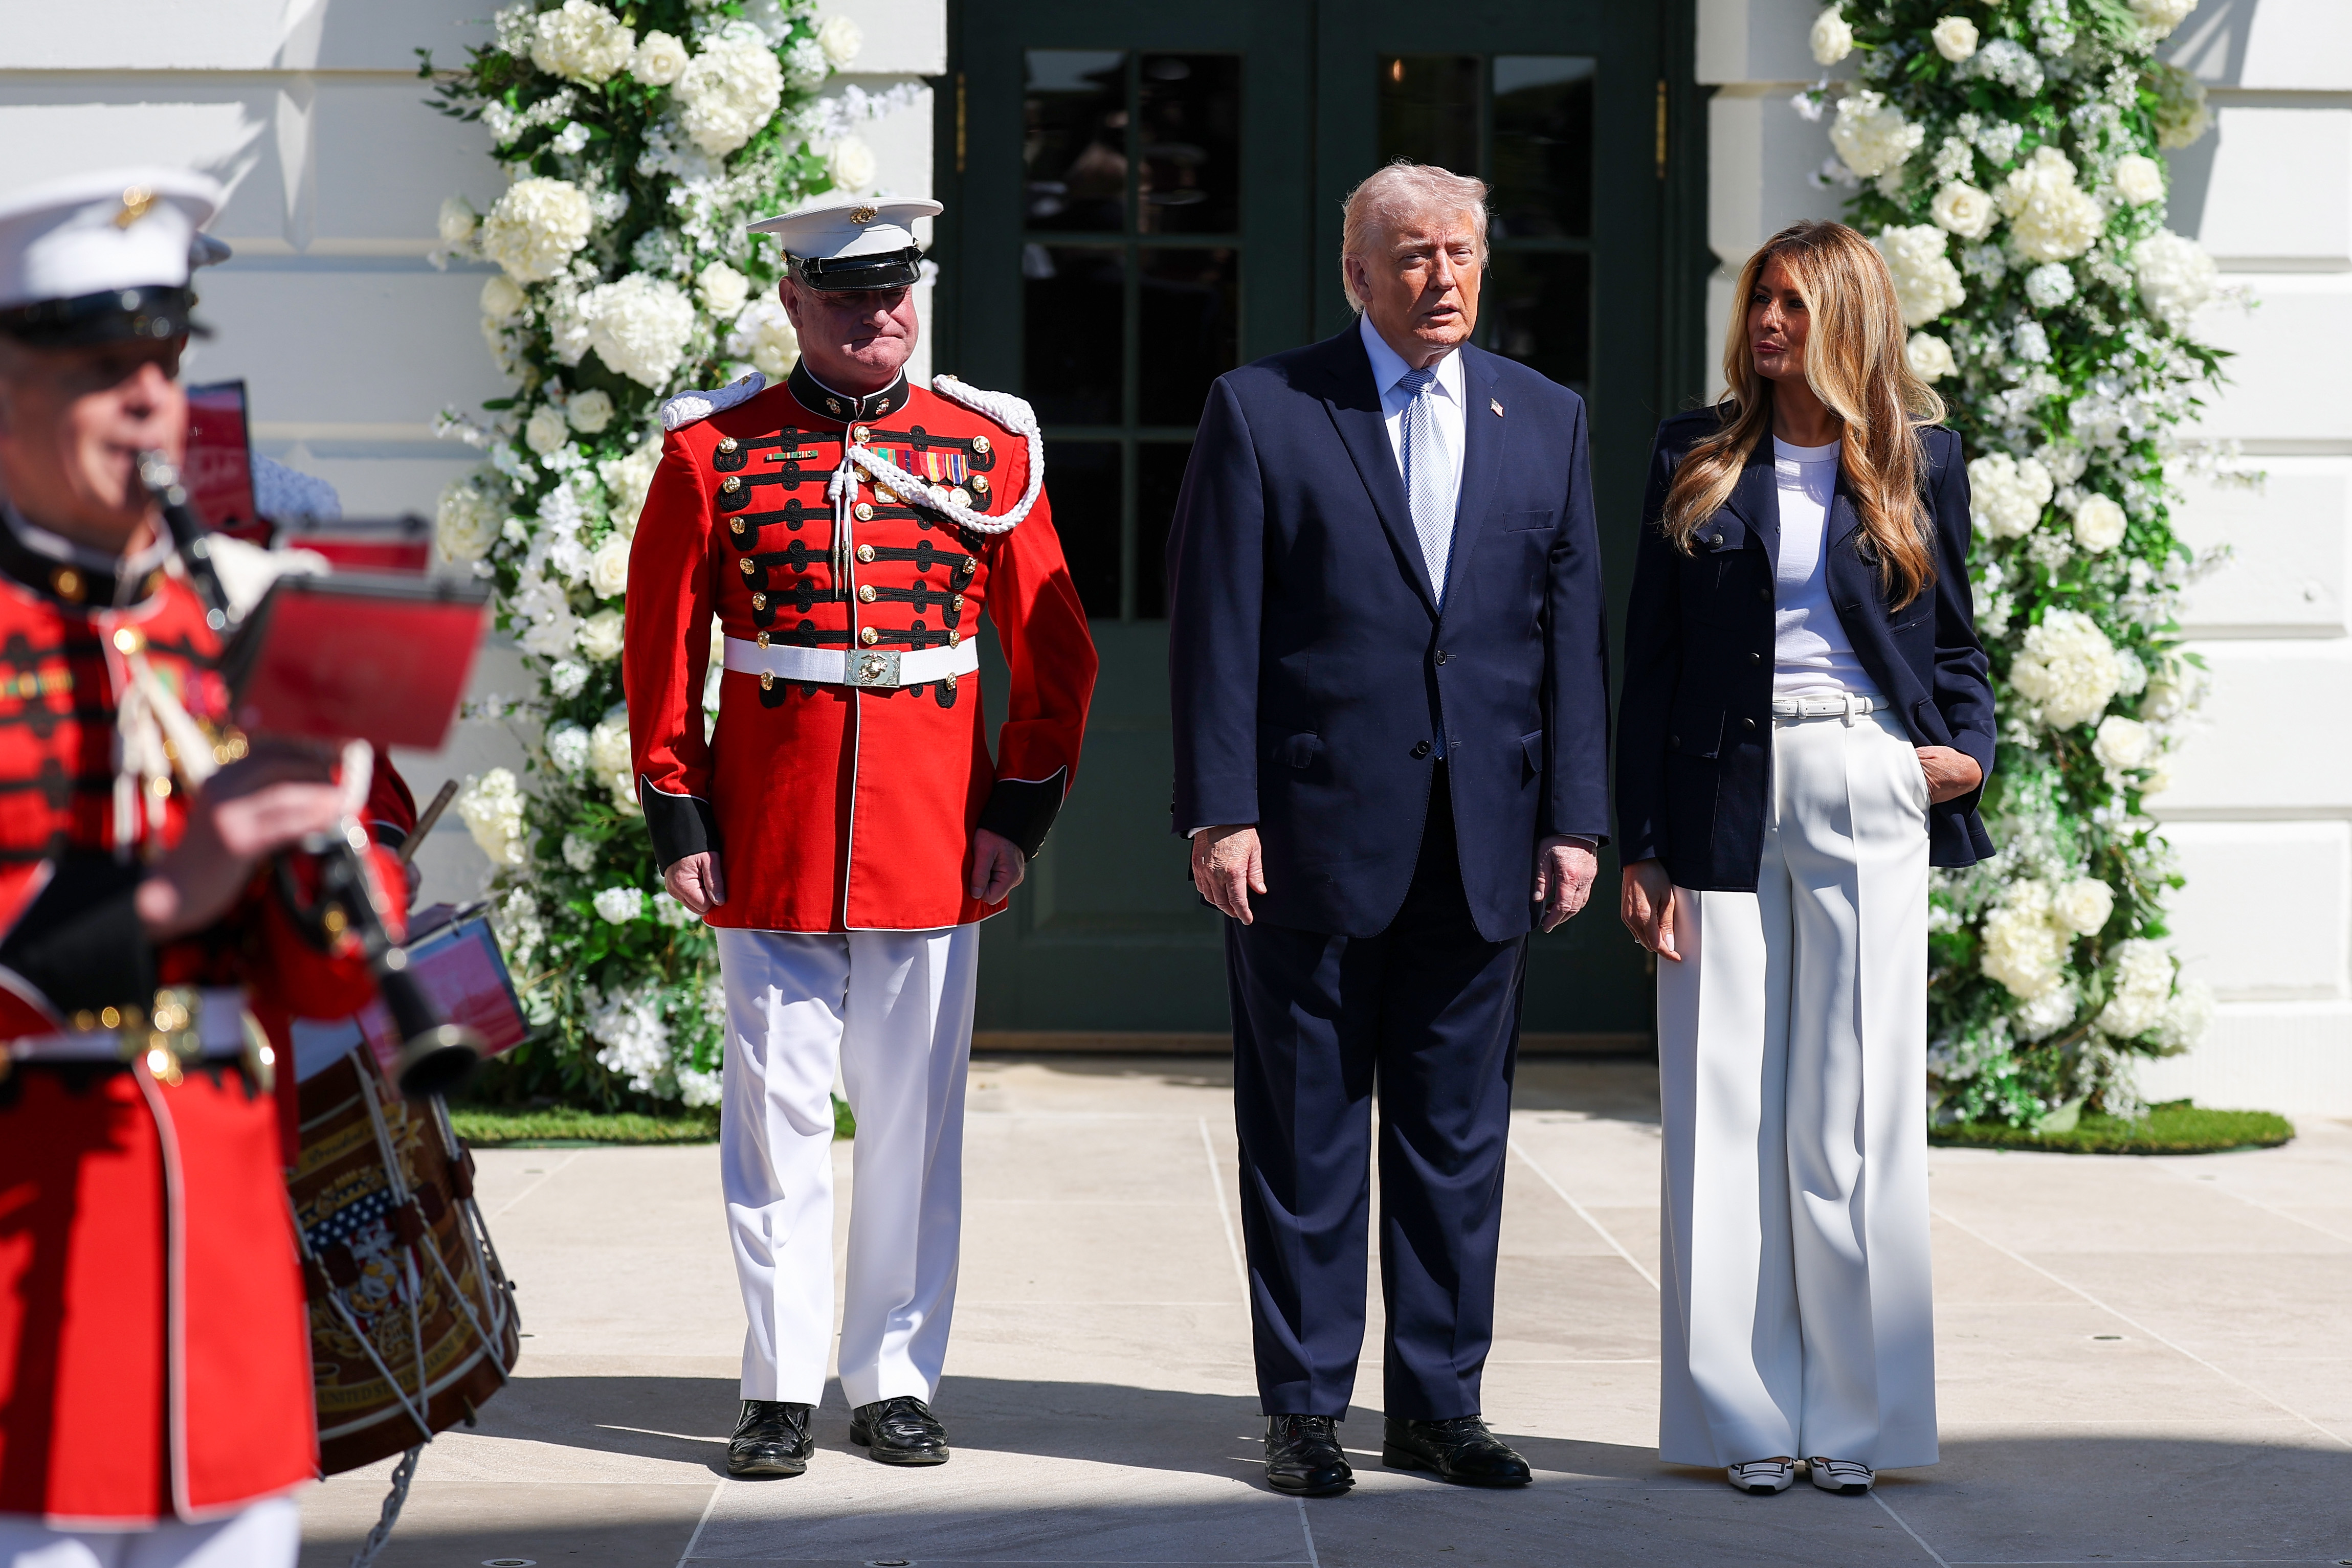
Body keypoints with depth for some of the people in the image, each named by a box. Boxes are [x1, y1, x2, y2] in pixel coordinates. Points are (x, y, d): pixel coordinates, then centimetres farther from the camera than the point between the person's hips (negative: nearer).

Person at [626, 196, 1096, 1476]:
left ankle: (896, 1383, 16)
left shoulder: (989, 448, 4)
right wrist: (677, 817, -1)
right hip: (769, 842, -1)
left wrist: (1021, 809, 0)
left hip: (935, 840, 1)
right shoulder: (713, 448, 1)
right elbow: (661, 647, 4)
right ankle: (781, 1388, 10)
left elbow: (1054, 648, 7)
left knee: (913, 1119, 7)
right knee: (776, 1116, 2)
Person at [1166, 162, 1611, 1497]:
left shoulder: (1547, 422, 11)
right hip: (1315, 828, -3)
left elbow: (1573, 632, 9)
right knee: (1306, 1135, 3)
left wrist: (1575, 821, 2)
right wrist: (1220, 813, -10)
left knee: (1459, 1134, 8)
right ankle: (1304, 1409, 12)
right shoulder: (1261, 410, 0)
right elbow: (1217, 627, -3)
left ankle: (1440, 1402, 17)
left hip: (1482, 838, 3)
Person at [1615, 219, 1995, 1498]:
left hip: (1866, 790, -1)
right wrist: (1643, 846, 1)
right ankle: (1746, 1414, 9)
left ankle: (1854, 1412, 8)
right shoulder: (1698, 458, 8)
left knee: (1855, 1111, -1)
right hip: (1725, 797, 1)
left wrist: (1968, 746, -4)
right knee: (1727, 1115, 2)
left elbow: (1953, 635, 16)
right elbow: (1651, 660, 7)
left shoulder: (1916, 460, 8)